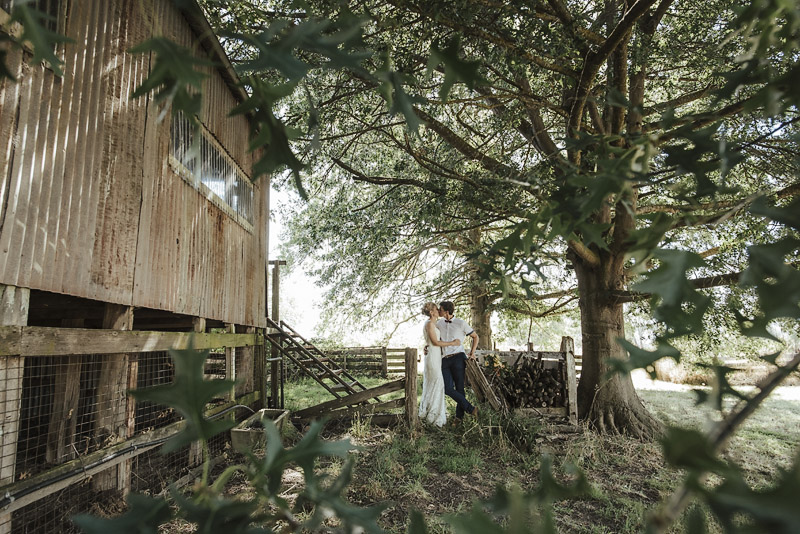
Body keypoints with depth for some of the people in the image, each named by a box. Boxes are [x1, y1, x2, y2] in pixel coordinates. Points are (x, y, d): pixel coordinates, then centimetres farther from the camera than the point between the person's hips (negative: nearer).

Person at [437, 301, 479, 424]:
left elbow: (475, 336, 13)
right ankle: (470, 408, 3)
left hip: (458, 358, -4)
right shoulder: (439, 323, 12)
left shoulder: (461, 323, 2)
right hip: (444, 360, 4)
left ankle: (459, 415, 13)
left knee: (459, 388, -2)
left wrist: (472, 352, 3)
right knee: (448, 389, -7)